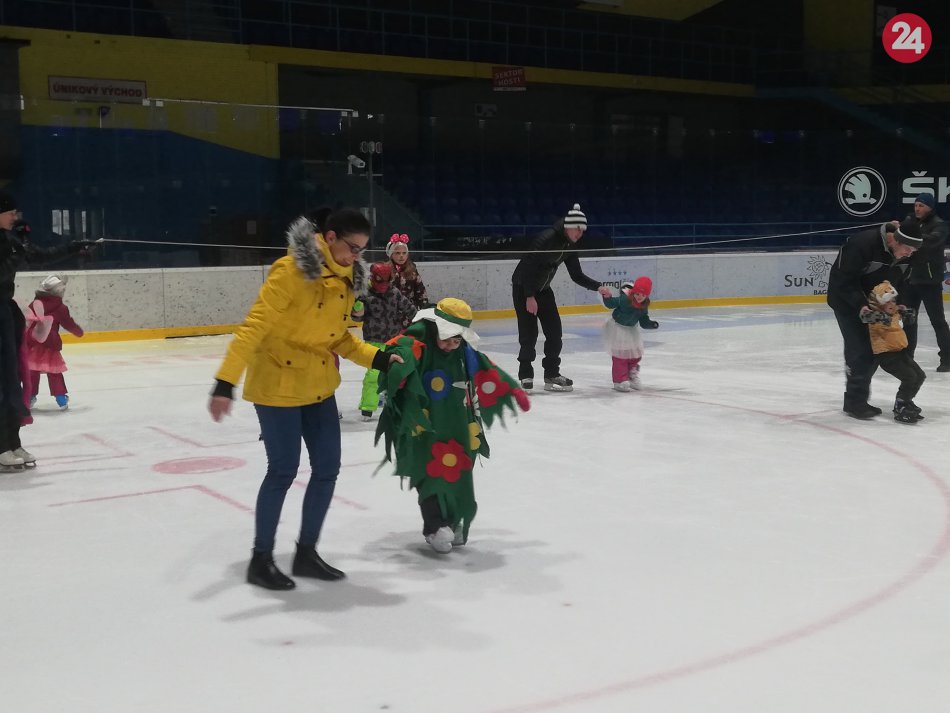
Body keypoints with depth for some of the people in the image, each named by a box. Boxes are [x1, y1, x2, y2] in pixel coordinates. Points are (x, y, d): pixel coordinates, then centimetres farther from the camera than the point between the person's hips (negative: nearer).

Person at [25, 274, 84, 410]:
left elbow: (27, 321, 14)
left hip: (32, 344, 4)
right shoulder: (60, 308, -7)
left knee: (32, 371, 14)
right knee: (54, 372, 4)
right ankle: (61, 397, 5)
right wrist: (79, 331, 17)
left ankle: (30, 396, 17)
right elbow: (68, 323, -2)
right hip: (50, 345, -4)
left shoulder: (34, 304, 7)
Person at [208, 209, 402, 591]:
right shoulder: (292, 270, -20)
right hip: (277, 384, -8)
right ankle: (260, 559, 16)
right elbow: (254, 326, -22)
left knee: (327, 468, 8)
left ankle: (306, 553, 24)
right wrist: (225, 381, -26)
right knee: (283, 470, -1)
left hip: (318, 386, 8)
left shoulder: (346, 278, 5)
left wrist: (377, 358, 2)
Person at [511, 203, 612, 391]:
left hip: (543, 288, 8)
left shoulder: (569, 245, -2)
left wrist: (598, 287, -9)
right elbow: (528, 267, -28)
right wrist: (530, 297, -28)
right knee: (529, 332, -8)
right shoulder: (546, 239, -27)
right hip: (523, 287, -8)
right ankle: (525, 375, 4)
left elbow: (576, 275, 3)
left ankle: (552, 374, 12)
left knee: (554, 330, 3)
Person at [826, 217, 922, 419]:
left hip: (873, 299, 8)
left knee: (874, 347, 8)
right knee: (859, 348, -13)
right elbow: (845, 281, -28)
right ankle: (854, 401, -3)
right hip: (845, 297, -7)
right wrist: (861, 305, -35)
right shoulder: (863, 243, -31)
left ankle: (857, 399, 19)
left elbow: (897, 280, 6)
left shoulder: (904, 253, -9)